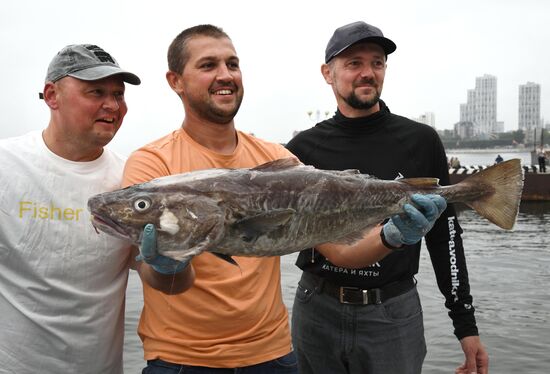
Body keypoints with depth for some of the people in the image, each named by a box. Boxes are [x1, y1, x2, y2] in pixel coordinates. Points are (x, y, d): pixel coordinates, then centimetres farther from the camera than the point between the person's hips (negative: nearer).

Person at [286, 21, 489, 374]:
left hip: (393, 314, -1)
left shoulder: (421, 142, -3)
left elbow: (445, 234, 1)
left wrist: (466, 323, 1)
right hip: (316, 309, 1)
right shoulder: (304, 147, -2)